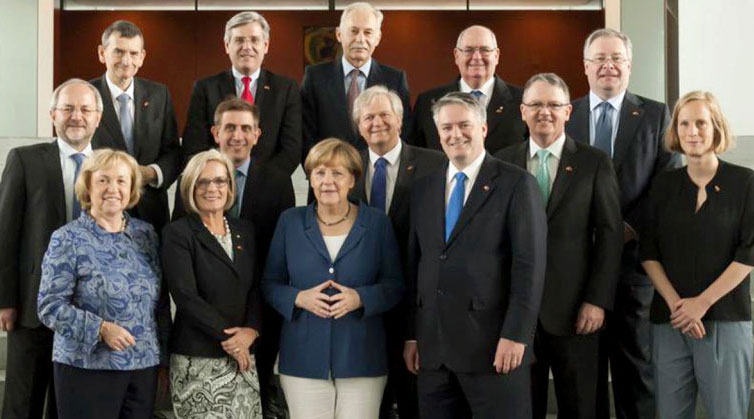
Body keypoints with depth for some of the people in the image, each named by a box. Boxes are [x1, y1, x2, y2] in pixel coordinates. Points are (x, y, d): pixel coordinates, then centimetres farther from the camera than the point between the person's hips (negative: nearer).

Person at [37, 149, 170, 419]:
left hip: (145, 366, 4)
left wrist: (164, 358, 11)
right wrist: (101, 328, -20)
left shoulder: (146, 234, 9)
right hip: (87, 368, -4)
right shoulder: (67, 240, -4)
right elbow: (49, 306, -9)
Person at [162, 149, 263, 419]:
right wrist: (227, 336, -11)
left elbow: (257, 289, 10)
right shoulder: (177, 234, -3)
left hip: (243, 359, 5)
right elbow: (186, 296, -10)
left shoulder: (244, 231, 13)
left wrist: (251, 330, -8)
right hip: (198, 363, -4)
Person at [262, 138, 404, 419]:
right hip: (304, 360, 1)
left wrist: (360, 298, -15)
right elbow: (270, 283, 8)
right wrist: (299, 298, -11)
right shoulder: (290, 222, 7)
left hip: (361, 357, 0)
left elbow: (394, 285, 4)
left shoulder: (376, 222, 4)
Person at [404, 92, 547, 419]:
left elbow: (529, 265, -8)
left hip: (493, 344, -5)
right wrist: (411, 334, 10)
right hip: (433, 347, 5)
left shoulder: (516, 183, -2)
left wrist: (515, 335, -14)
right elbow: (415, 264, 14)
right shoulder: (423, 189, 14)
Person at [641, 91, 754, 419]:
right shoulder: (663, 185, 9)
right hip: (668, 319, 3)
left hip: (725, 318, -3)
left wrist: (702, 303, -9)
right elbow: (648, 253, 6)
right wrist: (675, 303, -7)